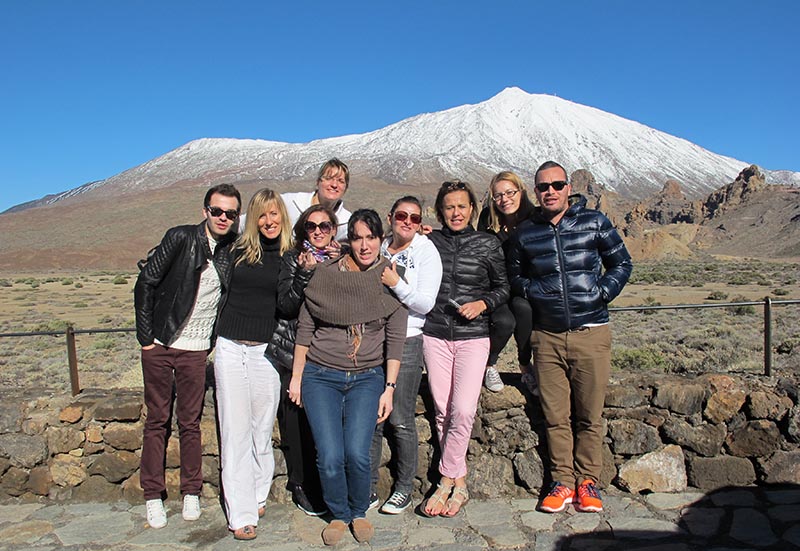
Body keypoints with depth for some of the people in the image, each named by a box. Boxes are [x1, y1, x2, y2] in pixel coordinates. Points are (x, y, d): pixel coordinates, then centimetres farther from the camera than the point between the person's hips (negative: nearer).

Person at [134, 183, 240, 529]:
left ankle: (191, 493, 22)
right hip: (159, 345, -1)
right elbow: (146, 284, -6)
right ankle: (153, 496, 20)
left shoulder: (234, 250, 0)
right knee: (157, 420, 8)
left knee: (190, 422, 8)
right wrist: (146, 337, -6)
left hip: (195, 350, 2)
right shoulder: (181, 238, -8)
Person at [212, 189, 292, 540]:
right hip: (230, 348, 1)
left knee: (262, 431, 8)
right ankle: (241, 514, 11)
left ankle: (258, 497, 28)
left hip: (266, 350, 0)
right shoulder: (238, 250, 5)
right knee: (234, 432, 3)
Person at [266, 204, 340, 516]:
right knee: (297, 423, 2)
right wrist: (305, 272, -17)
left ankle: (324, 486, 20)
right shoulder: (292, 260, 4)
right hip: (293, 353, -1)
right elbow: (286, 306, -7)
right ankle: (301, 487, 20)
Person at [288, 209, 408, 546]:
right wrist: (296, 377, 6)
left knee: (357, 454, -12)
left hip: (367, 379, 0)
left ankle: (359, 512, 19)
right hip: (321, 376, 0)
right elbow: (305, 328, 4)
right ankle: (338, 515, 23)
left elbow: (395, 339, 1)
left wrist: (389, 388, -1)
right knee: (330, 457, -7)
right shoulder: (324, 275, -3)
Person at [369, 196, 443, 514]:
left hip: (405, 342, -4)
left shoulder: (426, 252, -2)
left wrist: (396, 284, -18)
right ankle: (369, 488, 20)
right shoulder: (378, 249, 10)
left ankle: (404, 488, 19)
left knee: (401, 420, 1)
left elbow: (426, 303, -9)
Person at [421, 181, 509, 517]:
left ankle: (447, 480, 5)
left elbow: (503, 287, 11)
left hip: (472, 337, -1)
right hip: (435, 335, 2)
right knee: (443, 411, 2)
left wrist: (482, 303, -8)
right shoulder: (429, 242, 7)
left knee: (463, 411, -12)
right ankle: (458, 484, 16)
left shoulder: (488, 244, 3)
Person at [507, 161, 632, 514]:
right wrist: (535, 293, 0)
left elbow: (621, 263, 10)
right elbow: (515, 275, 19)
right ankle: (563, 481, 20)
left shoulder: (594, 222, 3)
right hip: (547, 336, 2)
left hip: (591, 333, -1)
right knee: (555, 416, 6)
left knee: (590, 415, 5)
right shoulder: (524, 233, 7)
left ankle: (587, 480, 21)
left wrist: (601, 293, -5)